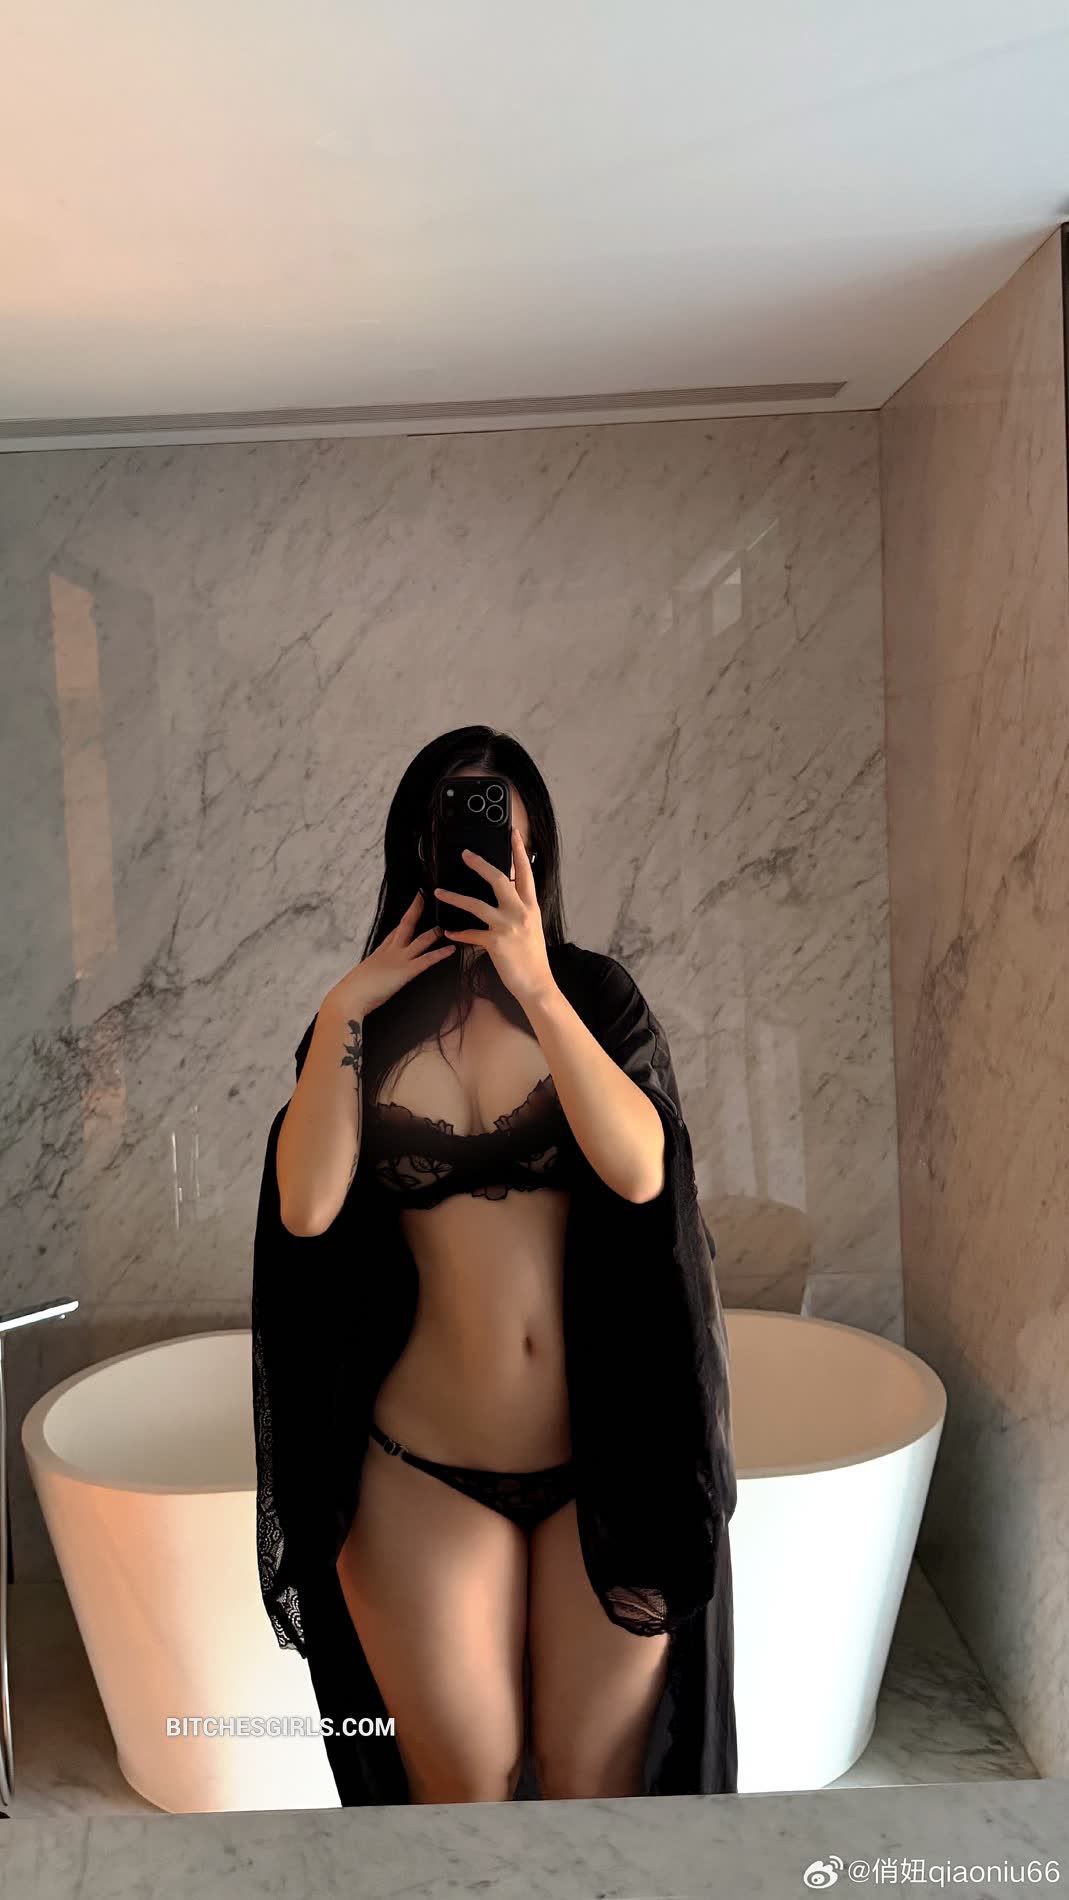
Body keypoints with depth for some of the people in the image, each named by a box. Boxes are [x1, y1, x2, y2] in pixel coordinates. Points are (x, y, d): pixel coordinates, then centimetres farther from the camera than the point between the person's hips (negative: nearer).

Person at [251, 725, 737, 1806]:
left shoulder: (592, 993, -2)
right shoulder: (364, 1024, 2)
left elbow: (640, 1170, -19)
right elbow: (304, 1209, -12)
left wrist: (537, 987, -24)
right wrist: (341, 1015, -14)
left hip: (604, 1458, -1)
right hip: (427, 1472, 1)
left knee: (594, 1778, 12)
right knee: (461, 1781, 15)